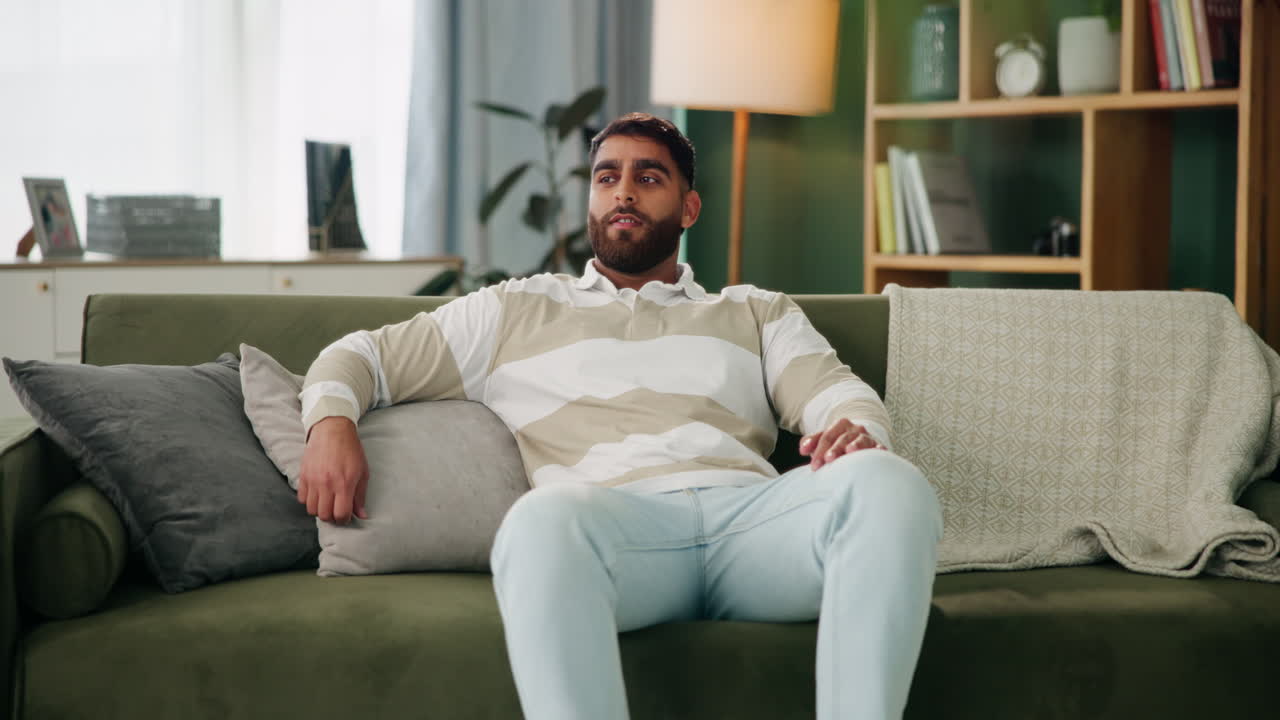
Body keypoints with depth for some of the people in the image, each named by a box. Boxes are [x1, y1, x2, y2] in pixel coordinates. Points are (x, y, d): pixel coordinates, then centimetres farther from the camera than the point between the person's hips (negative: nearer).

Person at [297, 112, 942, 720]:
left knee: (890, 485, -32)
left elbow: (838, 392, 17)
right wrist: (331, 425, 4)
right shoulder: (514, 312, 31)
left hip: (752, 515, 2)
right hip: (617, 514, -2)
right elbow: (362, 356, 29)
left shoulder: (757, 315, 33)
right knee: (542, 521, -41)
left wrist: (856, 427, -11)